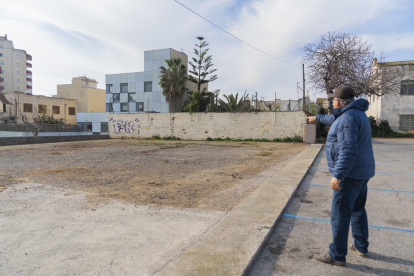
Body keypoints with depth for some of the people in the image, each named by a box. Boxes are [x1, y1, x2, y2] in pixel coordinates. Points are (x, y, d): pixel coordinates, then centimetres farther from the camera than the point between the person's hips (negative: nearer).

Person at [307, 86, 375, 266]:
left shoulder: (348, 117, -19)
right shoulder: (356, 113, 13)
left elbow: (348, 150, -27)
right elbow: (334, 119, 34)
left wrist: (337, 175, -27)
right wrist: (317, 118, 48)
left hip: (350, 174, -10)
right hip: (361, 172, 10)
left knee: (340, 214, -2)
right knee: (357, 210, 21)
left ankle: (337, 255, 7)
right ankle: (361, 247, 34)